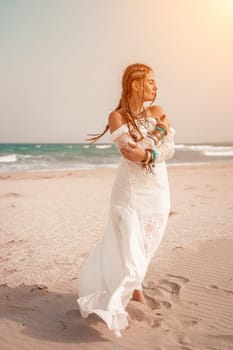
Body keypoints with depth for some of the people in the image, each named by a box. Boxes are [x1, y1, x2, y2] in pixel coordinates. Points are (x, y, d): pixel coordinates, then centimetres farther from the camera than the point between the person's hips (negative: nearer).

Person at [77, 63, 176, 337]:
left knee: (145, 246, 17)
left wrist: (147, 155, -22)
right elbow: (131, 150, -22)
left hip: (158, 192, 5)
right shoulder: (117, 117, -9)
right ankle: (112, 306, 11)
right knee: (129, 252, -6)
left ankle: (135, 286, 42)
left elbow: (169, 149, -6)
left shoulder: (158, 112, 4)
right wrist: (159, 131, -14)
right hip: (130, 193, -5)